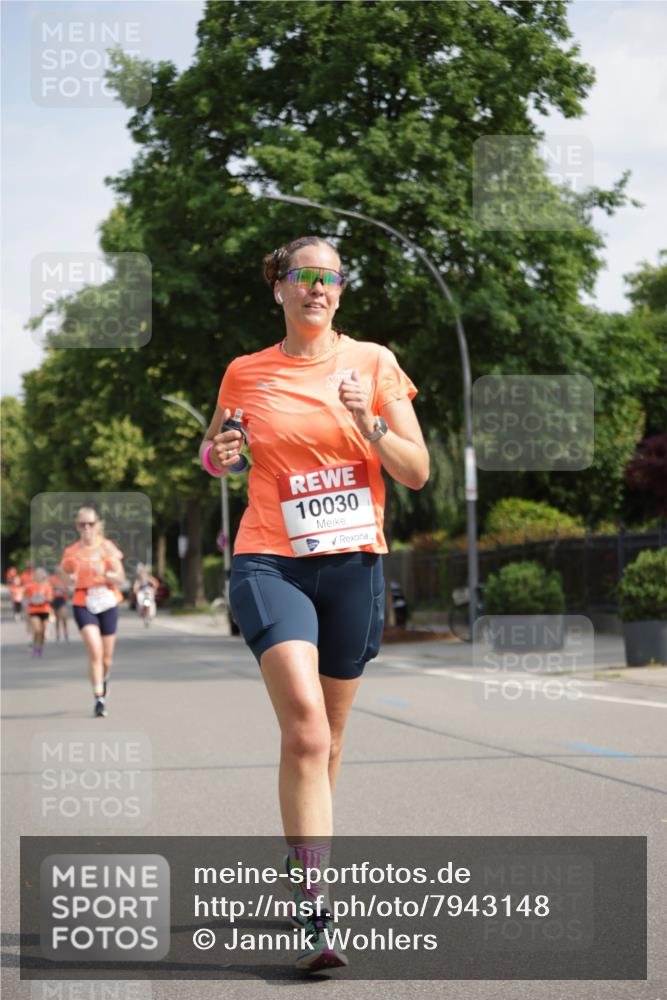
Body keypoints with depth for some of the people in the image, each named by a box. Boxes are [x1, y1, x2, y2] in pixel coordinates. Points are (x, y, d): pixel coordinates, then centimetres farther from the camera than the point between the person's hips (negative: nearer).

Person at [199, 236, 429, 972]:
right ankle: (315, 911, -21)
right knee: (304, 724, -20)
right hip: (270, 560, -2)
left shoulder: (373, 363, 4)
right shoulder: (245, 374, 6)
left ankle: (304, 853, 36)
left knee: (327, 734, 12)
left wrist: (368, 424, -15)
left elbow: (416, 473, 2)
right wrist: (219, 455, -3)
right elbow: (212, 450, 21)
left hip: (353, 561, 2)